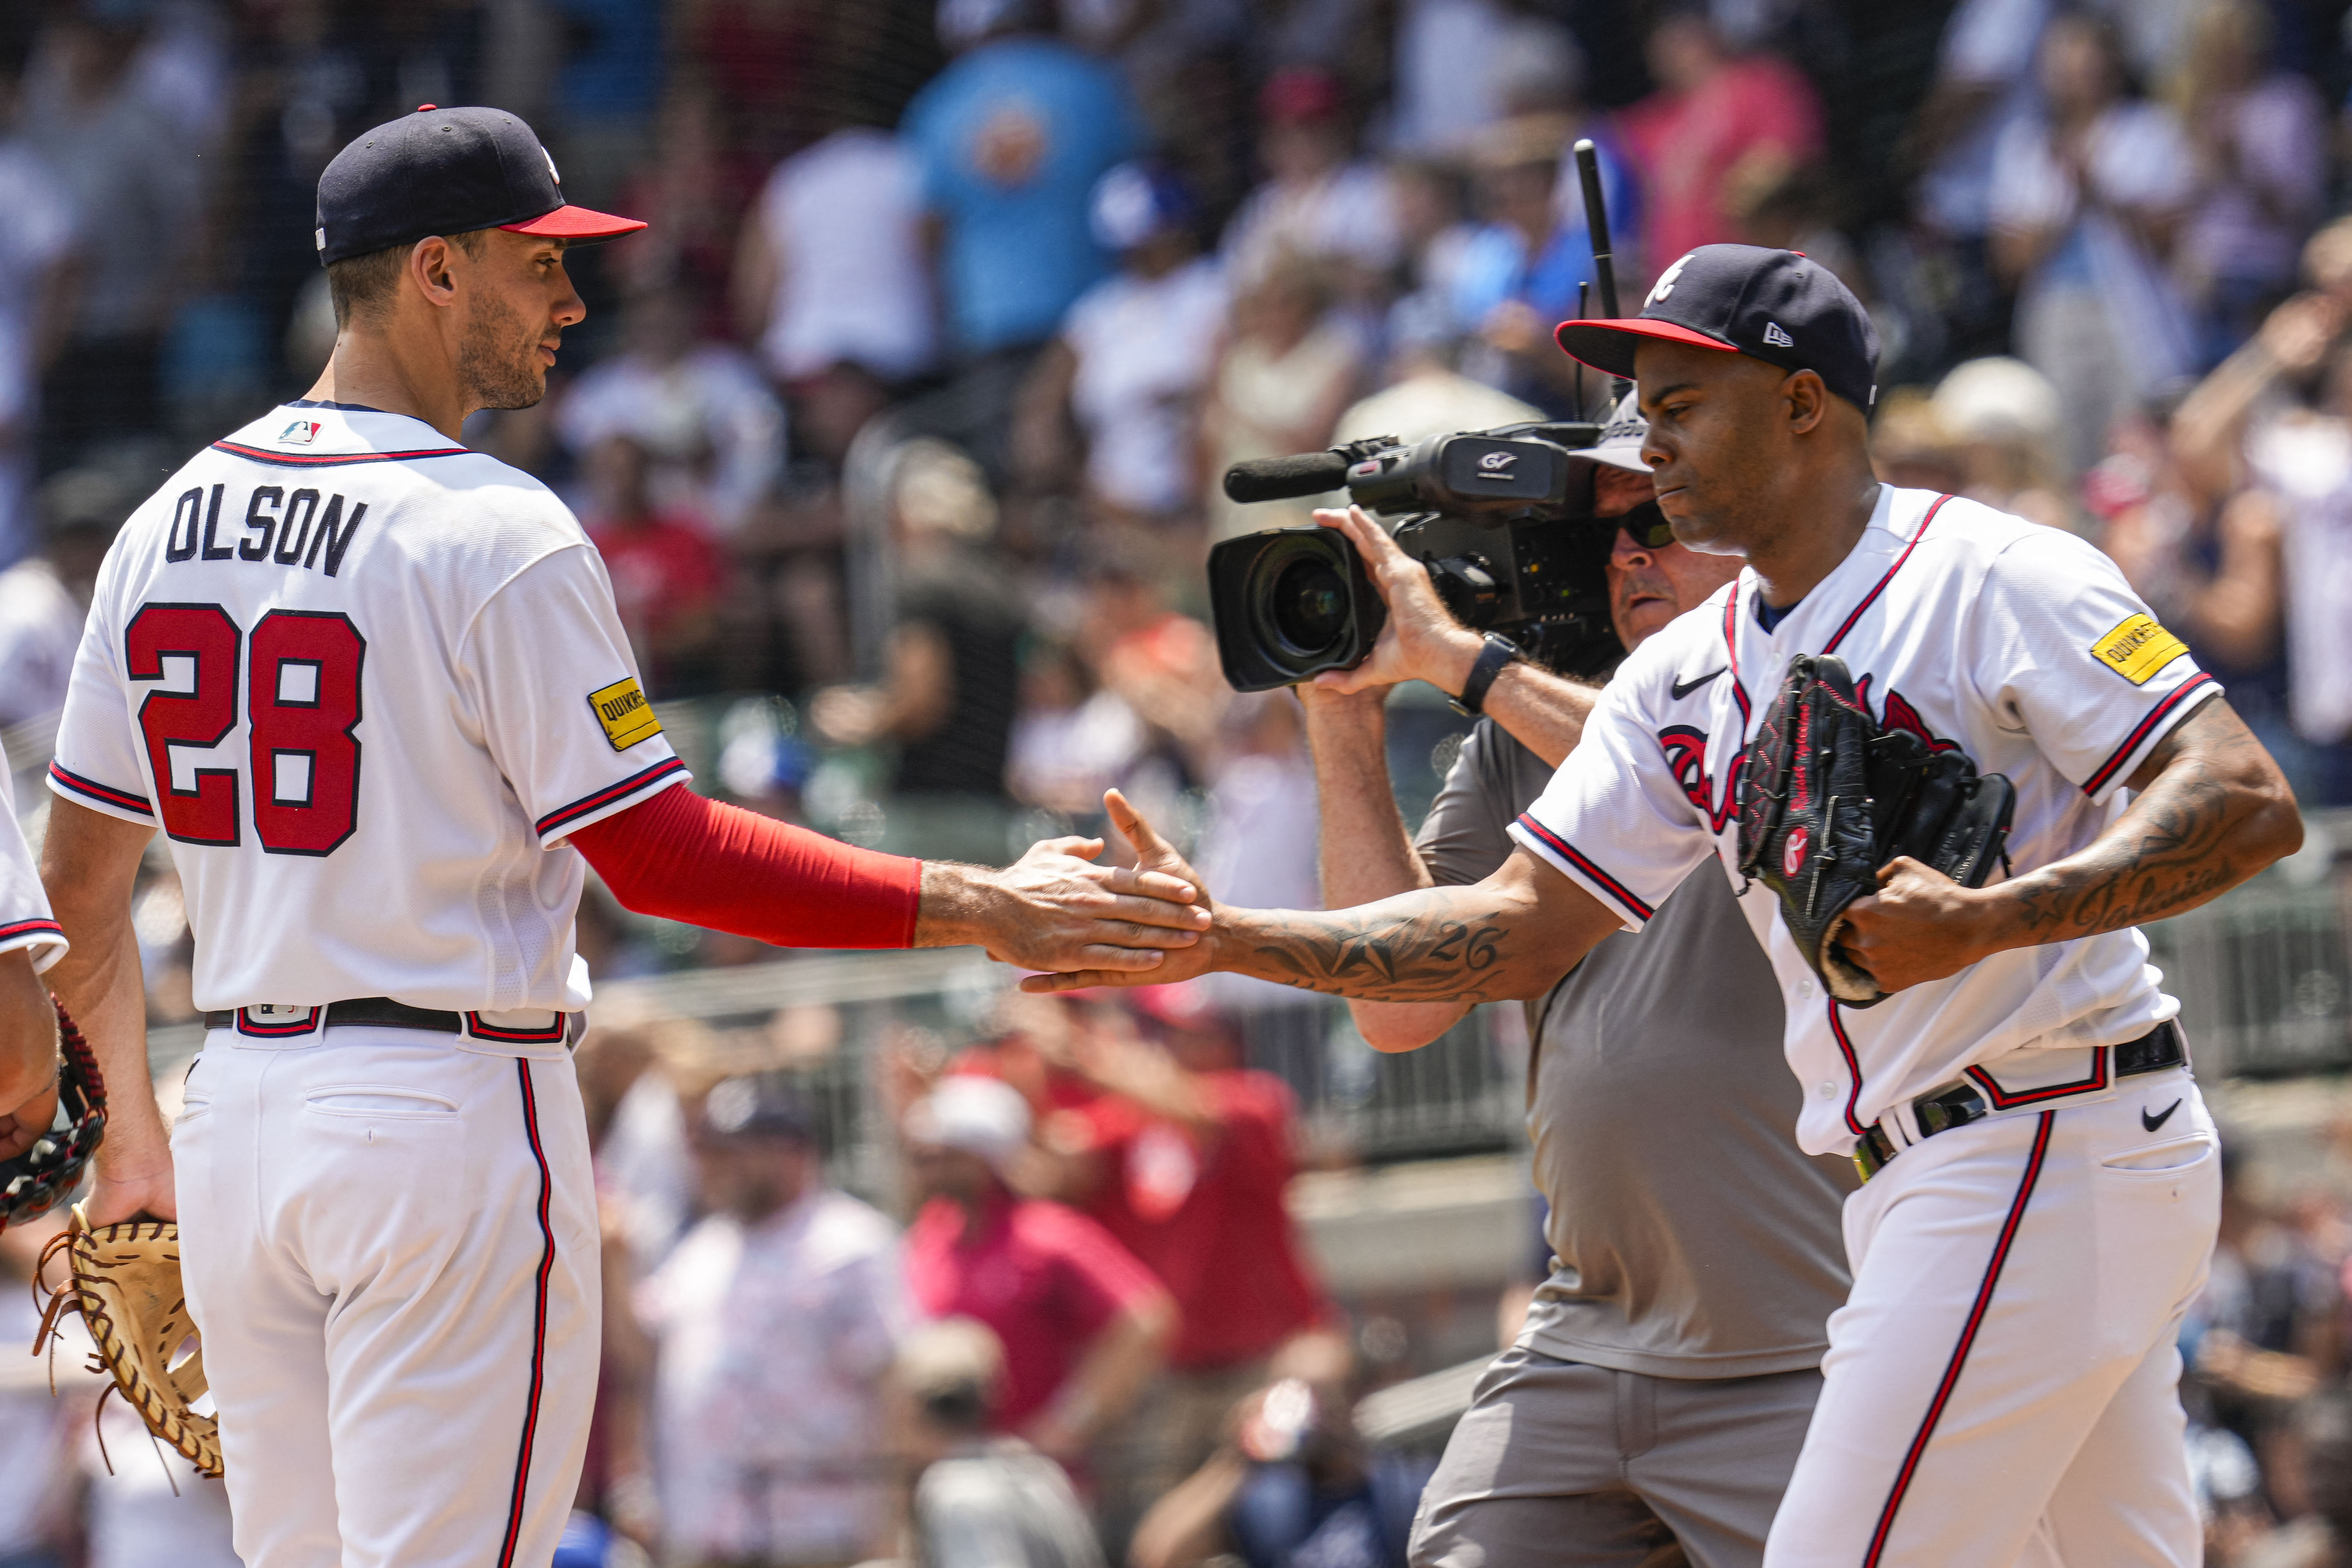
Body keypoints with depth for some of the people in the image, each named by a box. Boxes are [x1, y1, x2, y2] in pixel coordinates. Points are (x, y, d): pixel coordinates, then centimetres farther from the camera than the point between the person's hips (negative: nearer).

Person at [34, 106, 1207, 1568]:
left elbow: (80, 872, 14)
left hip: (242, 1115, 7)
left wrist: (130, 1120, 27)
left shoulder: (169, 521, 8)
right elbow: (659, 856, -14)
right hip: (451, 1110, -7)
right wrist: (979, 908, -11)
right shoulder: (501, 536, -13)